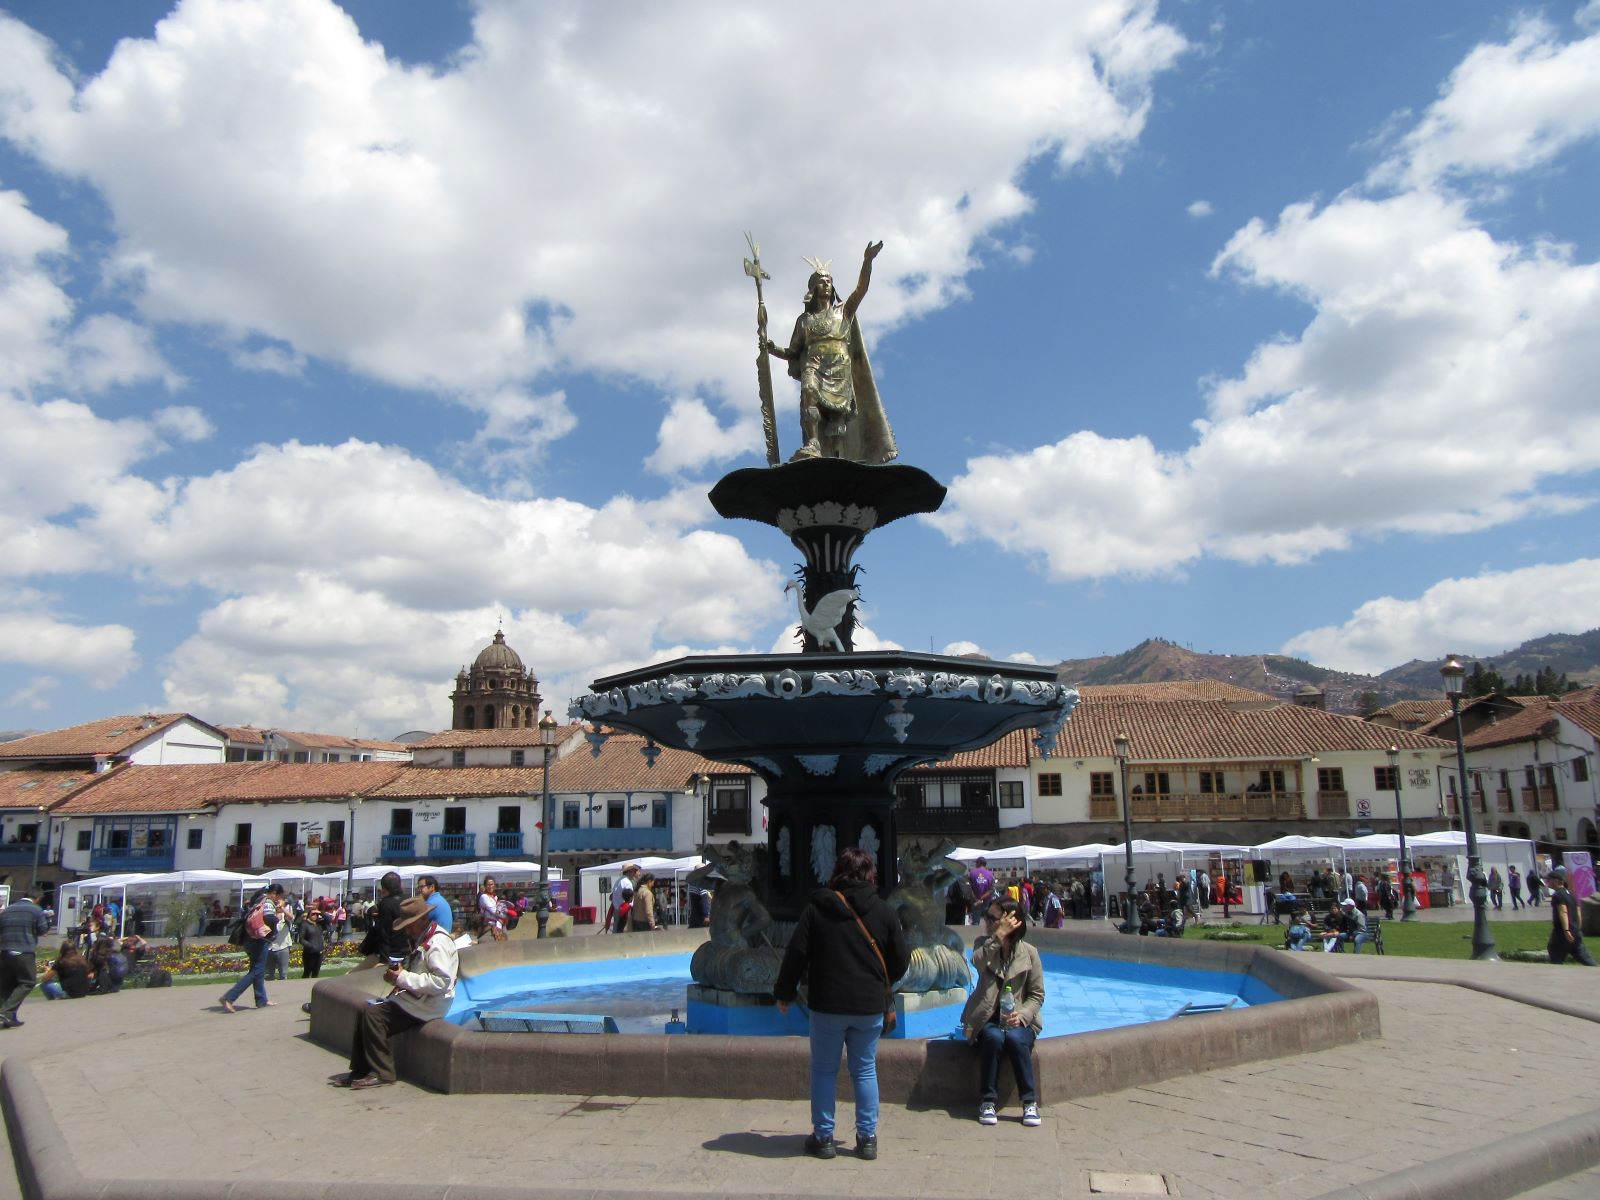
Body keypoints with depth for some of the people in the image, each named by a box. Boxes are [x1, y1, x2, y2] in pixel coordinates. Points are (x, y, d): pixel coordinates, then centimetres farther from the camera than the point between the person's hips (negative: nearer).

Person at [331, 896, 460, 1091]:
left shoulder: (438, 942, -19)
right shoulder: (421, 940, 14)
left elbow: (442, 981, -28)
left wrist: (403, 978, -23)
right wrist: (397, 975, 3)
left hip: (425, 1006, -10)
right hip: (413, 998, 10)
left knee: (373, 1015, -17)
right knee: (368, 1012, 4)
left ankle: (382, 1074, -8)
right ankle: (359, 1071, 10)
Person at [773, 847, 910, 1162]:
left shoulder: (817, 909, -5)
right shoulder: (884, 912, -1)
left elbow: (796, 954, -5)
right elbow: (901, 959, 4)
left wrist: (784, 992, 7)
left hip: (827, 1005, -1)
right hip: (870, 1006, 2)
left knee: (824, 1070, 10)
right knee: (865, 1071, 12)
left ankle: (823, 1137, 15)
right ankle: (867, 1138, 15)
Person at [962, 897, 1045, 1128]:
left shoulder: (1029, 952, -1)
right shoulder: (983, 943, 2)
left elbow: (1037, 995, 0)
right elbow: (978, 962, -23)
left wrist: (1021, 1014, -18)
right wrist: (999, 935, -29)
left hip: (1017, 1018, 0)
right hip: (987, 1018, 1)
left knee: (1015, 1039, -32)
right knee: (993, 1038, -32)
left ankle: (1030, 1102, -17)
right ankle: (987, 1101, -19)